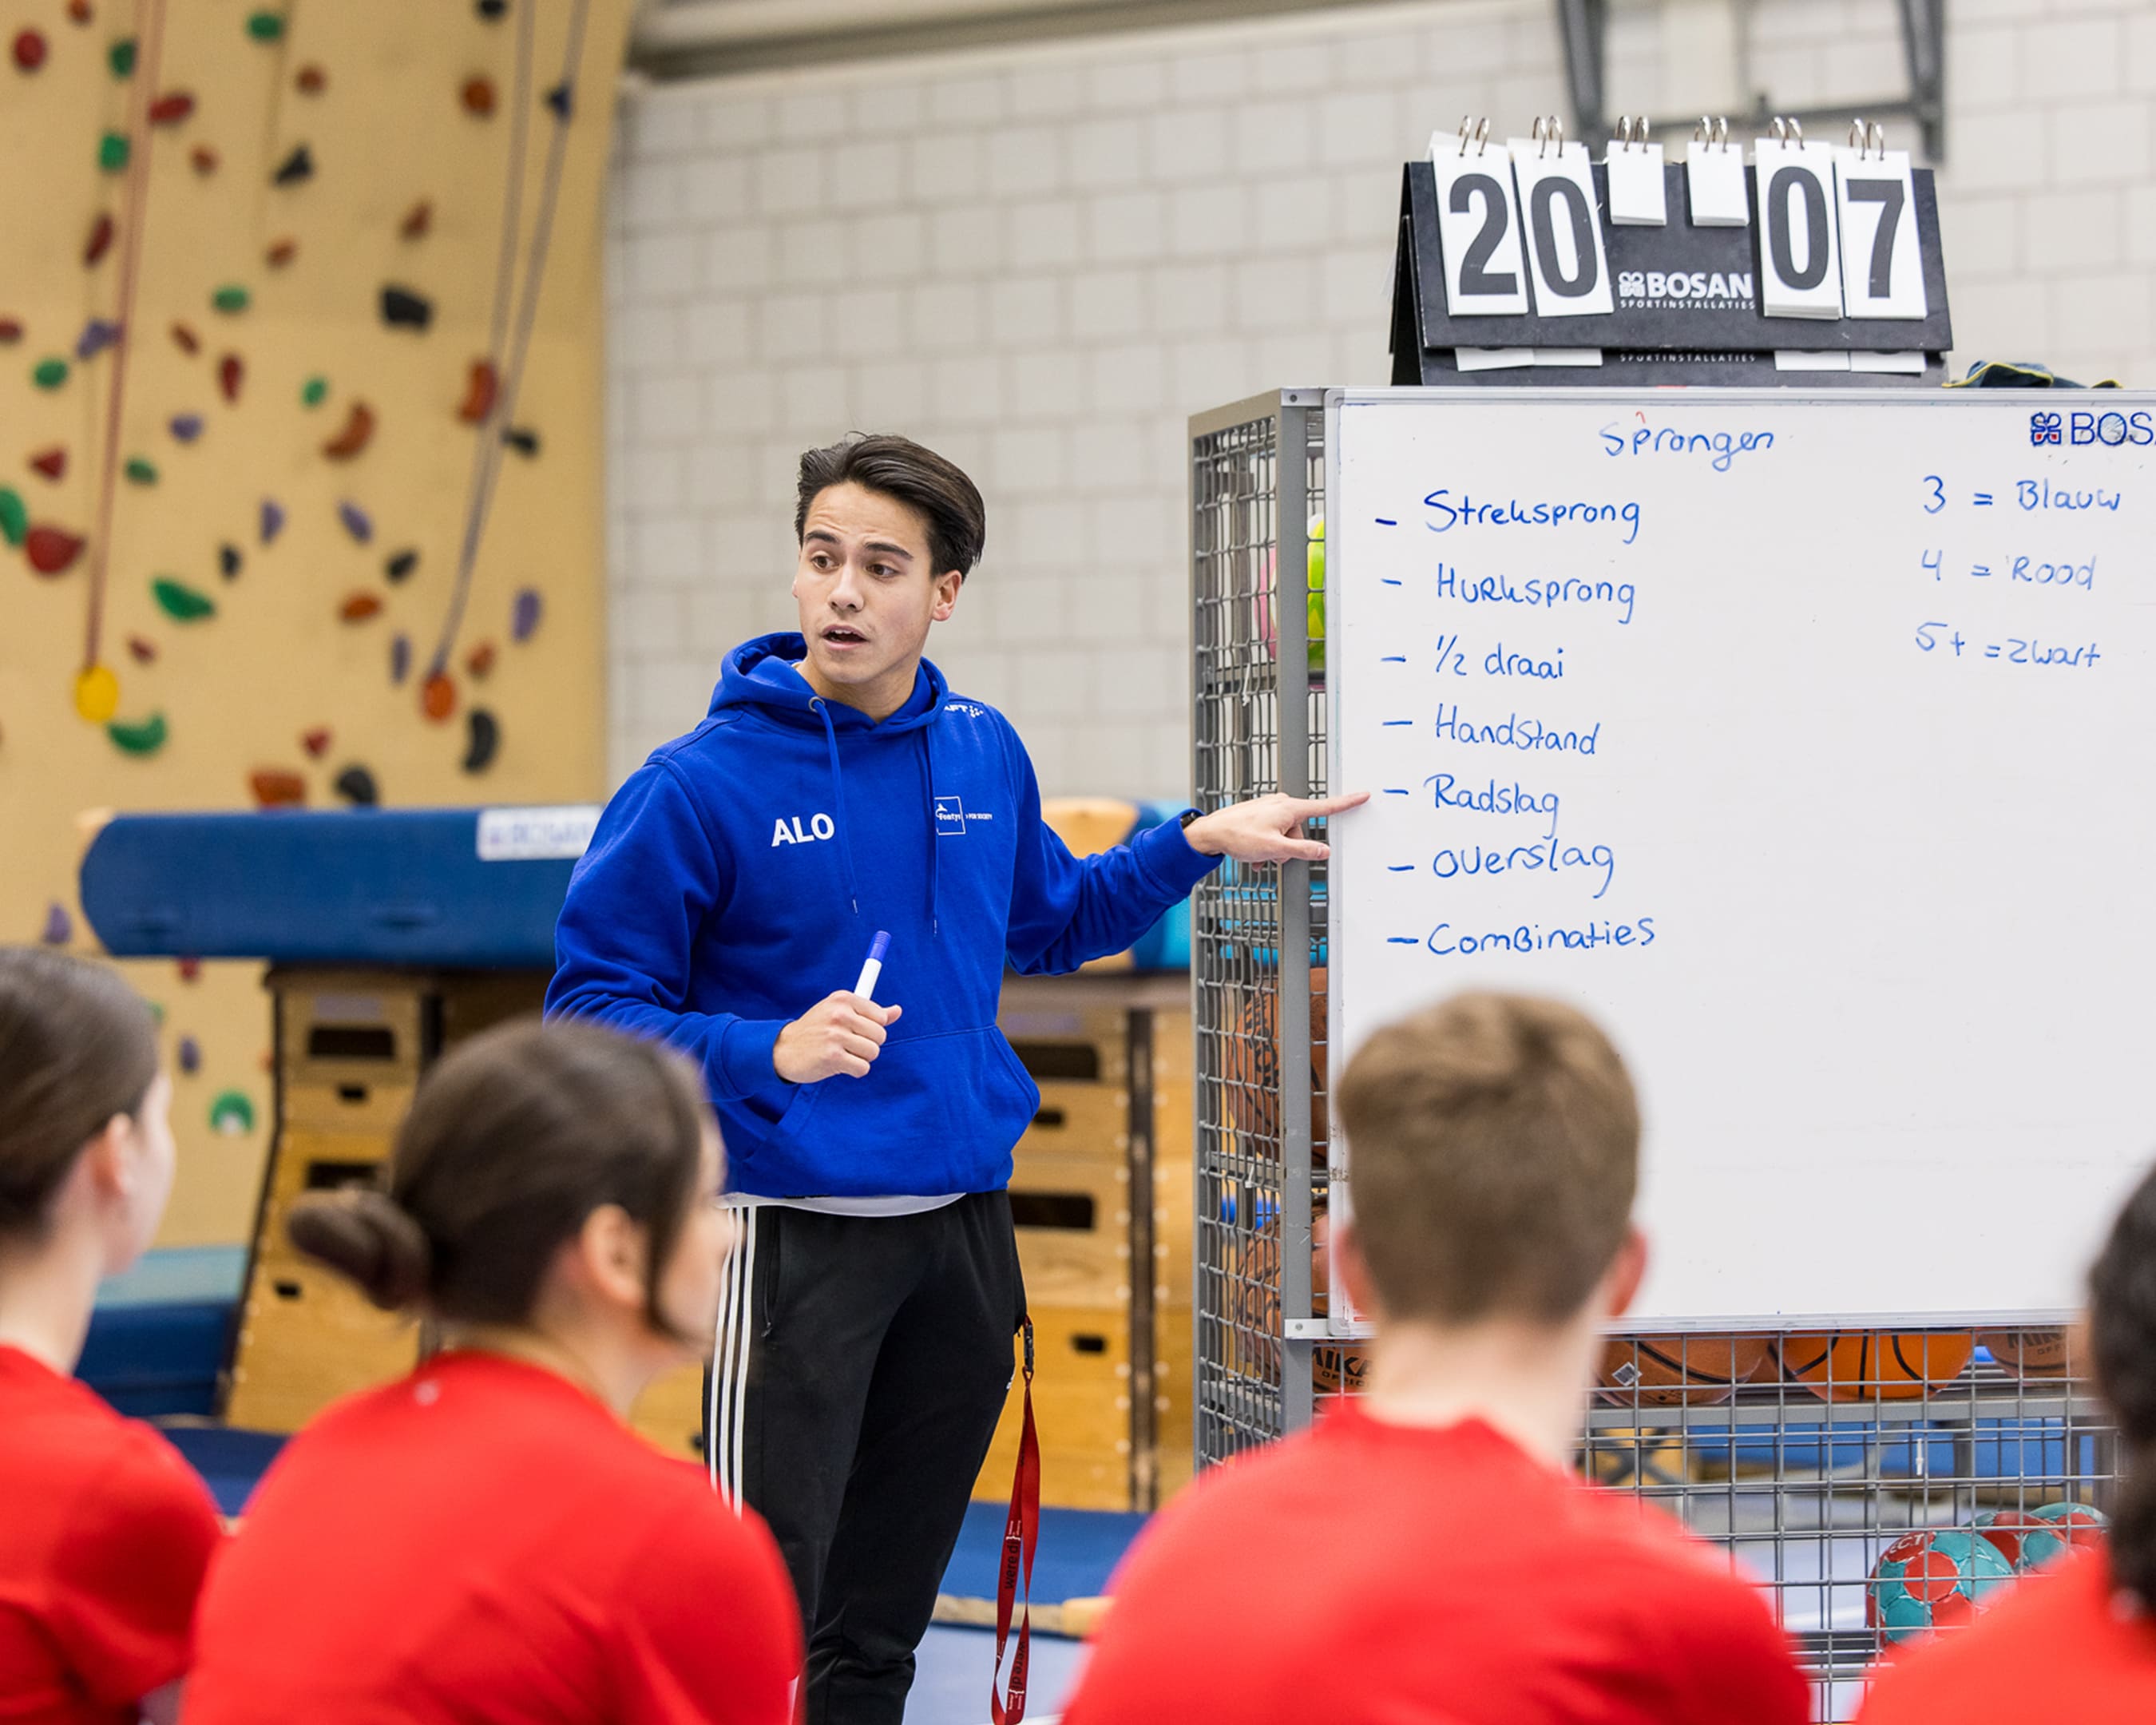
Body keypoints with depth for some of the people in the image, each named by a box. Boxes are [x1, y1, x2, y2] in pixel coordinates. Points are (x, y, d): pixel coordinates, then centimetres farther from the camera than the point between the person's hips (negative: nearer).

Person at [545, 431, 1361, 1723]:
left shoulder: (985, 755, 5)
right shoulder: (705, 781, -12)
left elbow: (1044, 923, 24)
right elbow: (593, 1006, -11)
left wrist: (1199, 844, 15)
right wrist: (768, 1053, -25)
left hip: (963, 1221, 5)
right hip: (798, 1227, -5)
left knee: (882, 1621, 14)